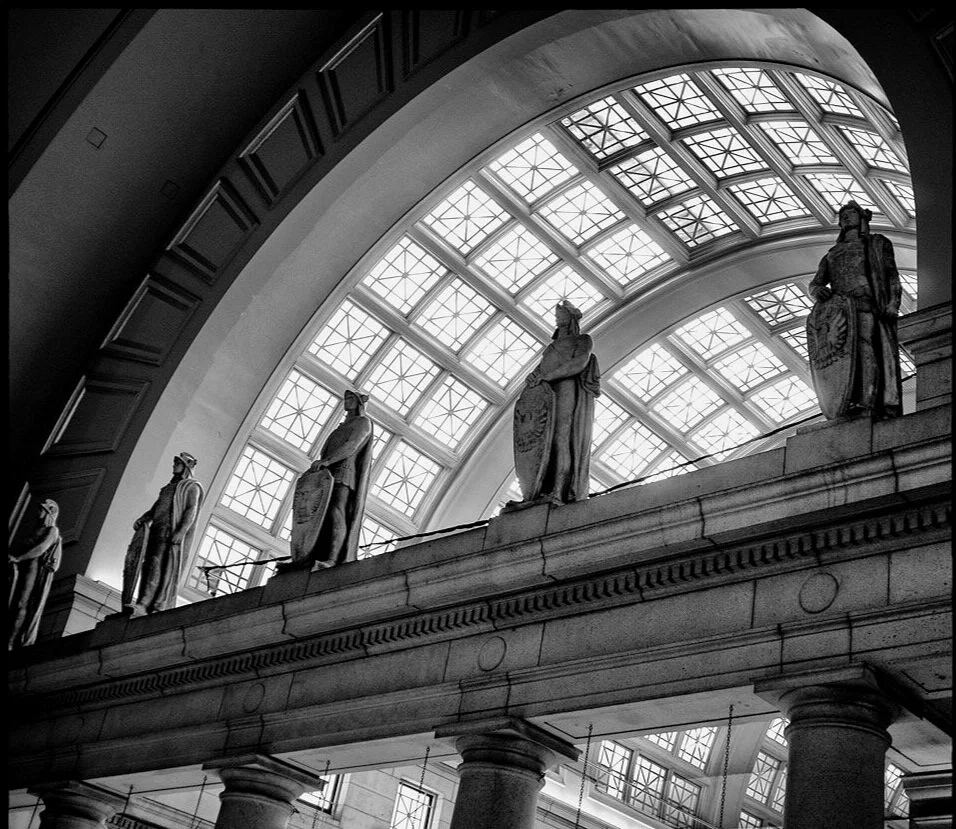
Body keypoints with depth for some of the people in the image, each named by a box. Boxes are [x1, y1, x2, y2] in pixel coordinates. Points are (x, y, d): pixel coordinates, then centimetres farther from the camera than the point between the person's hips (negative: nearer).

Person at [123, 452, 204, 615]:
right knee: (149, 567, -5)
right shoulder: (169, 487, 30)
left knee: (159, 567, -18)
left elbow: (191, 510, -7)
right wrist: (141, 519, 3)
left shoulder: (192, 487, 7)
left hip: (174, 534, -7)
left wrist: (181, 531, -21)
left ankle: (143, 605, -30)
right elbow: (154, 509, 22)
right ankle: (142, 606, -12)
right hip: (157, 530, 7)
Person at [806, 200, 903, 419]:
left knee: (866, 350, -24)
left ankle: (867, 405, -39)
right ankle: (846, 405, -35)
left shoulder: (878, 243, 29)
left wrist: (893, 303, -4)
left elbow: (892, 276, 15)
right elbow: (813, 284, 25)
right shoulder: (832, 254, 36)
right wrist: (817, 290, -2)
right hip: (839, 307, 3)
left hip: (868, 303, -3)